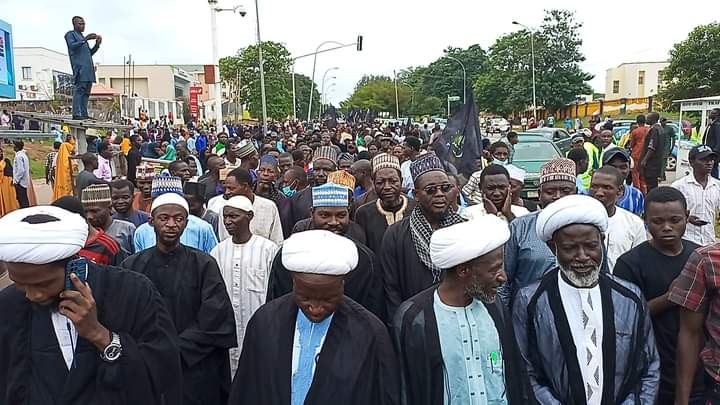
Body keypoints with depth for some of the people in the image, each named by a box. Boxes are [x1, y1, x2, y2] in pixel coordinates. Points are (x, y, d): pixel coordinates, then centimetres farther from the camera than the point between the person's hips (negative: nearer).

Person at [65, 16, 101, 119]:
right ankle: (76, 114, -18)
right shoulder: (70, 34, 7)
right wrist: (85, 39, -20)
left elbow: (90, 53, 27)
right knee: (79, 90, -14)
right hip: (80, 67, -8)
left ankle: (84, 114, 5)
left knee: (86, 91, 4)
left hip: (88, 68, 8)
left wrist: (97, 45, 11)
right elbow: (72, 46, -12)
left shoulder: (82, 37, 30)